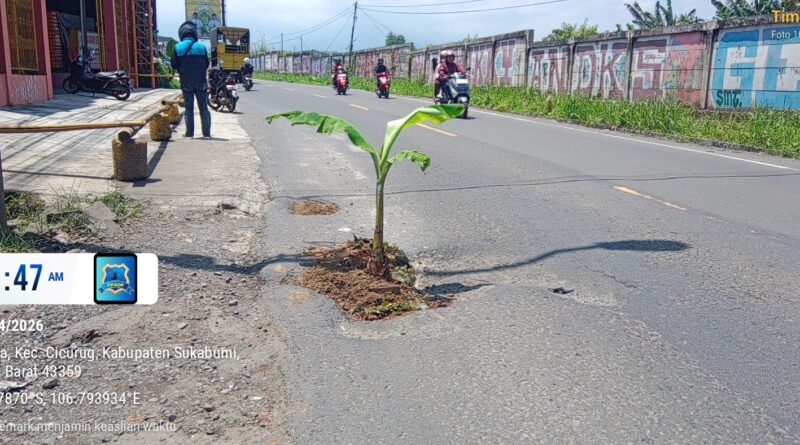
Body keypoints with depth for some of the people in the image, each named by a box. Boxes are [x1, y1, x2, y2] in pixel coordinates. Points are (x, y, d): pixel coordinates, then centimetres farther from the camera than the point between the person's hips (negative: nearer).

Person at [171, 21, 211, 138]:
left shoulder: (177, 48, -4)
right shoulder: (201, 46, -2)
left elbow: (174, 64, 1)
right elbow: (207, 64, 5)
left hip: (186, 82, 0)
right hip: (201, 82, 0)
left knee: (189, 108, 7)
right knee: (204, 108, 6)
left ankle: (189, 132, 6)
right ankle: (206, 132, 5)